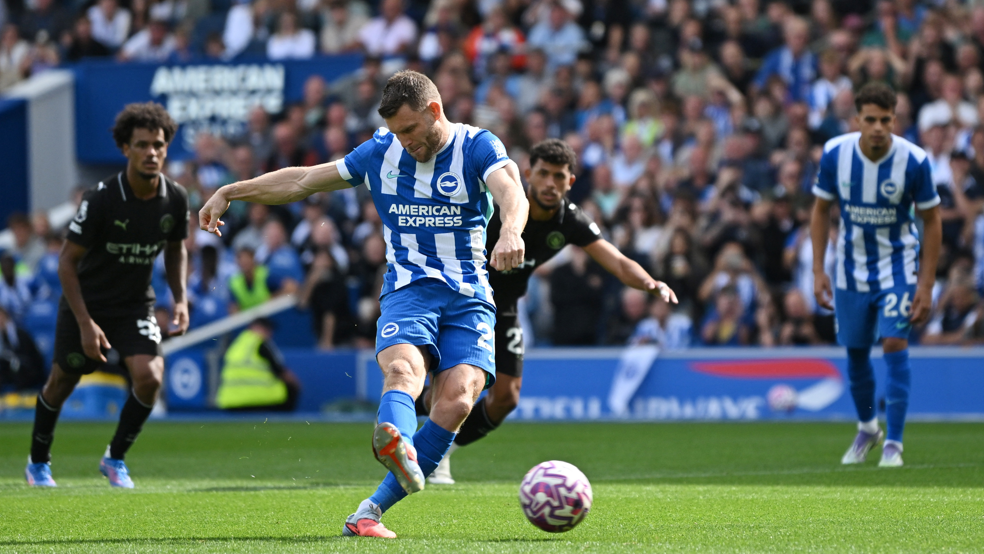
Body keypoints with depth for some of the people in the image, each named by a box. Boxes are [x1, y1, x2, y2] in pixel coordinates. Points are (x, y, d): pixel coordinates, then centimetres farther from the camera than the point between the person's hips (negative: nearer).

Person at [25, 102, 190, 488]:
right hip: (85, 302, -3)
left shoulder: (175, 199, -9)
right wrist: (85, 323, -21)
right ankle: (38, 462, 35)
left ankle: (115, 458, 4)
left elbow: (176, 250, 11)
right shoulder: (100, 199, -23)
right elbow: (67, 260, -16)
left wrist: (180, 299, -3)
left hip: (136, 305, 3)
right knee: (62, 382, 9)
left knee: (149, 376, -19)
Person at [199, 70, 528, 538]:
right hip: (408, 287, 1)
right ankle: (397, 445, -67)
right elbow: (304, 180, 20)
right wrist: (229, 192, 20)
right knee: (404, 368, -31)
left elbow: (510, 190, -22)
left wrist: (511, 230, -45)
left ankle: (370, 512, -23)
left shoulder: (477, 147, -2)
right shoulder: (381, 152, 11)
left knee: (458, 398, -24)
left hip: (468, 295, -1)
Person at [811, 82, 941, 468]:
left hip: (897, 264, -3)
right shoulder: (835, 154, -14)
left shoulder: (914, 161, -20)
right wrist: (818, 271, -4)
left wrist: (926, 286, -12)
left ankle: (893, 443, -8)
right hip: (852, 265, 3)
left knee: (894, 344, -16)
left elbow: (932, 222, -9)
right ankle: (867, 428, 36)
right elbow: (821, 210, 0)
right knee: (856, 352, 10)